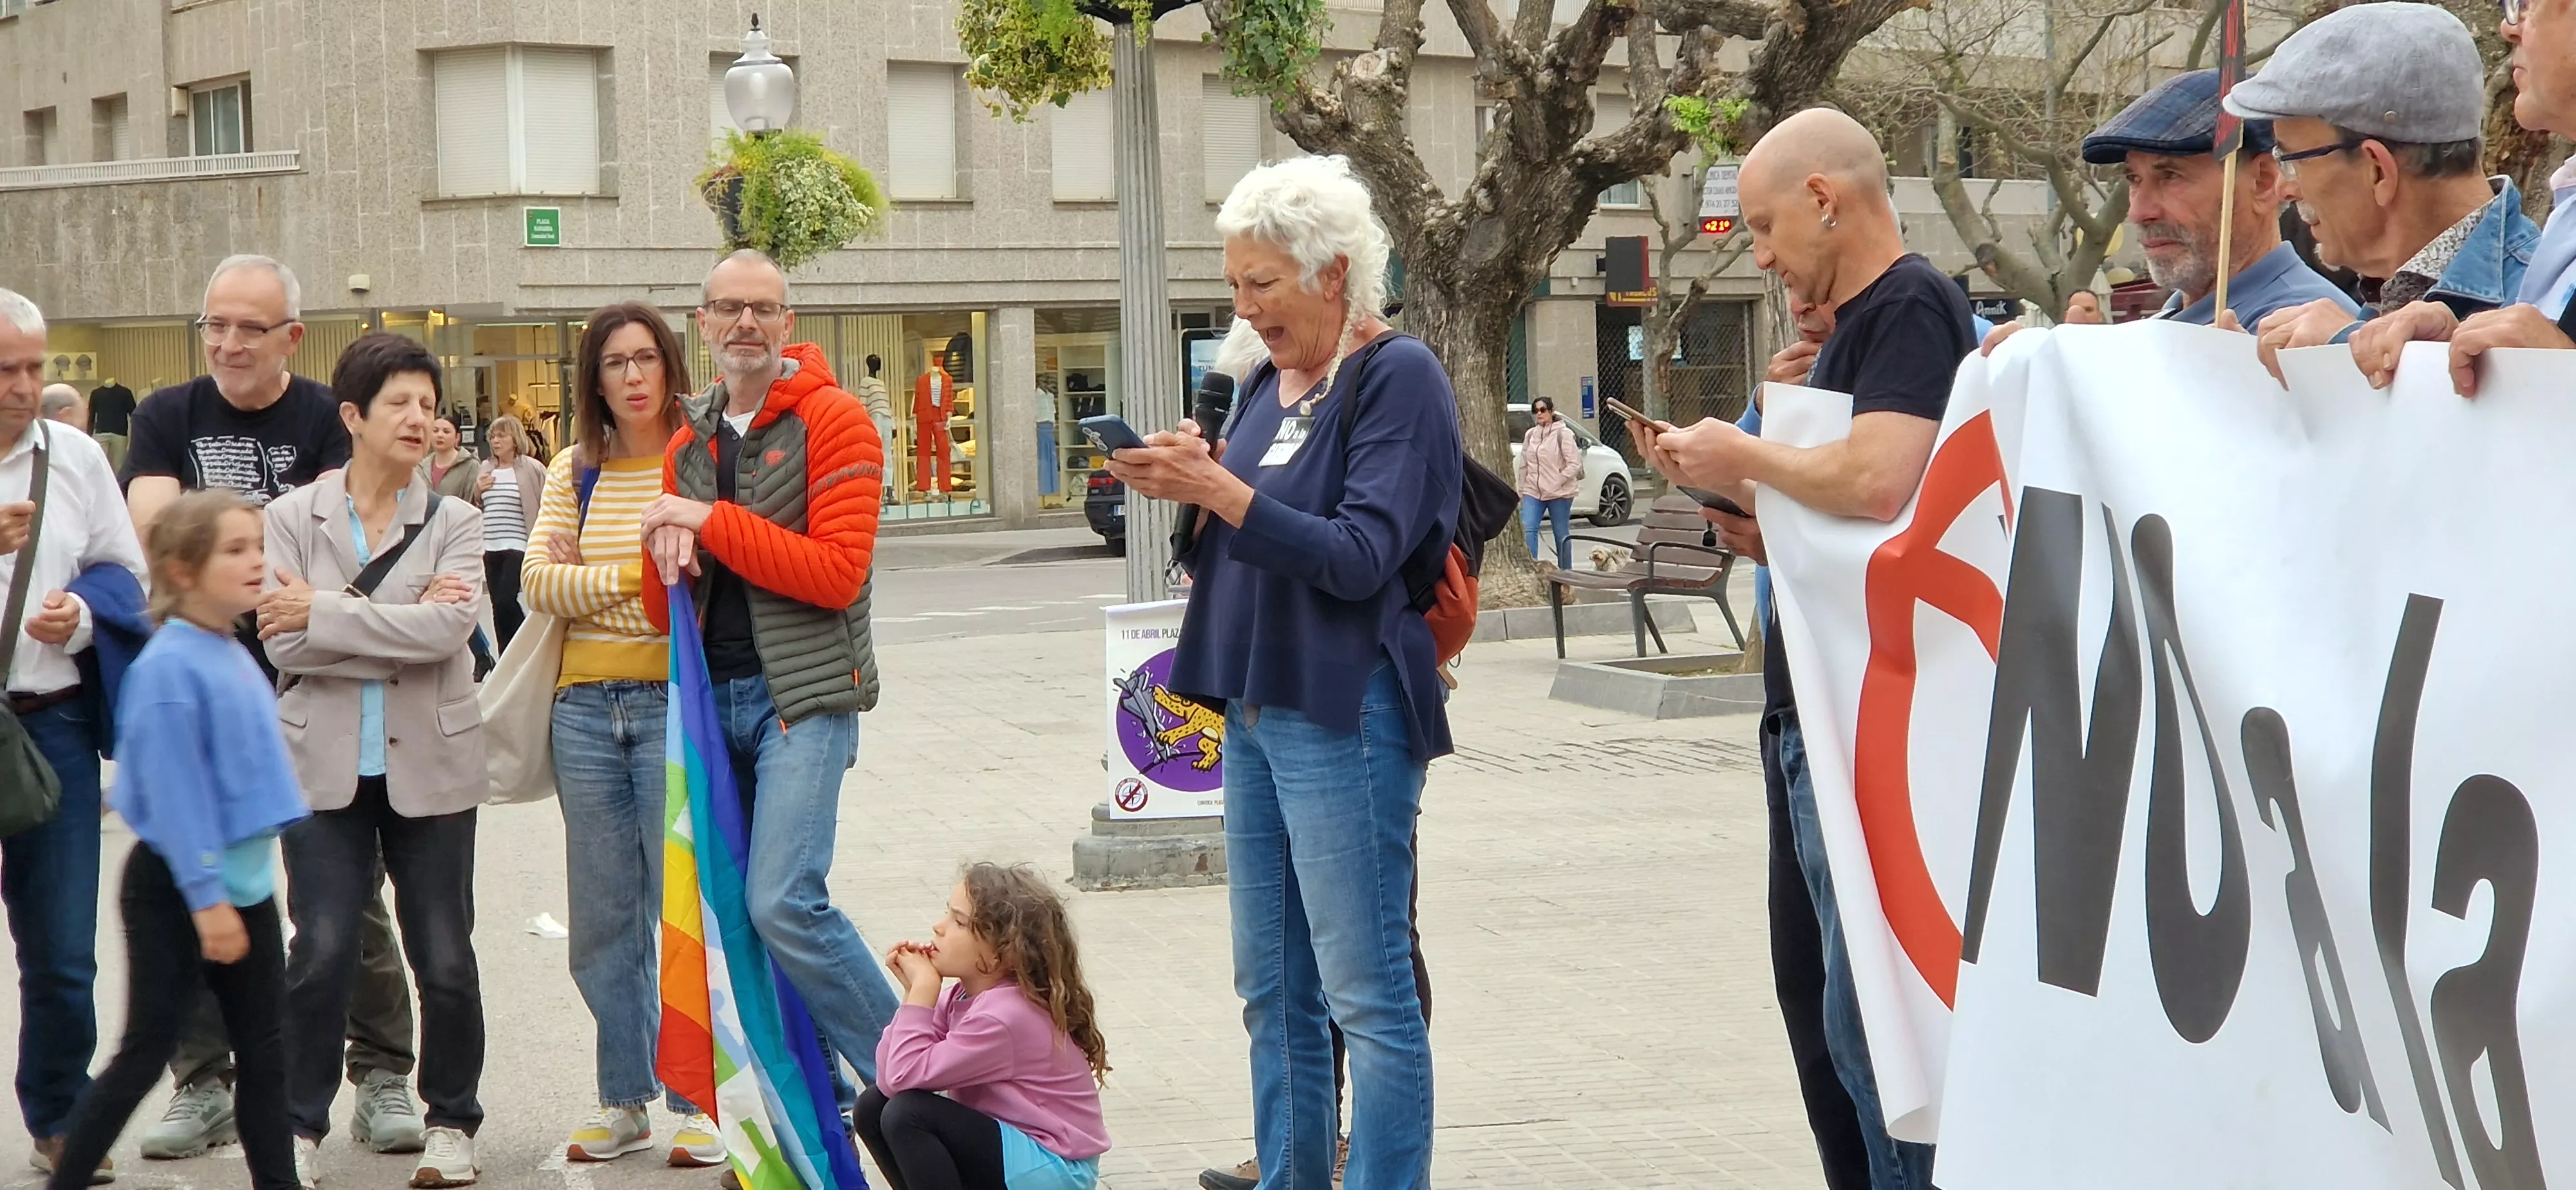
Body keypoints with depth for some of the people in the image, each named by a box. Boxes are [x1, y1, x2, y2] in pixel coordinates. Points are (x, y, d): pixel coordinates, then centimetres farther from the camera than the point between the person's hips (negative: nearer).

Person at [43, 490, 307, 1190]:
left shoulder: (235, 657, 7)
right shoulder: (169, 668, -18)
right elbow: (175, 793, -21)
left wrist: (242, 882, 18)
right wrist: (206, 899, -22)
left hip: (244, 880, 8)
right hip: (174, 891, -8)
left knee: (265, 1052, 10)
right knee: (146, 1053, 0)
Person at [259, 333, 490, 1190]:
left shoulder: (453, 523, 2)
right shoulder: (293, 518, 1)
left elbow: (449, 628, -15)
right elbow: (283, 644, -10)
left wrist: (325, 612, -15)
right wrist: (397, 627, -14)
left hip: (430, 767, 1)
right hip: (326, 766, -1)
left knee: (444, 957, 5)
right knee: (322, 951, -4)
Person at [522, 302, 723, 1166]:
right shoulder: (576, 472, 11)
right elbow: (538, 580, -1)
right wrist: (636, 576, -14)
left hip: (676, 702, -4)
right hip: (587, 706, 4)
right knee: (603, 918, 9)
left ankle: (695, 1103, 5)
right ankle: (624, 1101, 19)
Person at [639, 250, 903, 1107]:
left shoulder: (834, 423, -5)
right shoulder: (688, 445, 15)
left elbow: (839, 573, -15)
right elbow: (666, 615, 16)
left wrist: (712, 523, -15)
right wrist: (666, 556, -7)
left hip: (803, 693, -7)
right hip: (714, 695, 7)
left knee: (784, 905, -18)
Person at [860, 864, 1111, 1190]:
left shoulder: (1003, 1016, -24)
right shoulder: (968, 995, 3)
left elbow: (905, 1076, -27)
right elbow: (889, 1078, -4)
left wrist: (923, 989, -20)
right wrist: (914, 989, -11)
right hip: (1015, 1140, 9)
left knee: (906, 1115, -22)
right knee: (873, 1107, 2)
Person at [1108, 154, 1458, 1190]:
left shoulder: (1397, 377, -9)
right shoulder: (1271, 384, 14)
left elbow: (1359, 558, -17)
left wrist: (1219, 490, -21)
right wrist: (1183, 487, 0)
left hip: (1346, 715, -9)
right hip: (1254, 709, 9)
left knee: (1367, 992, -6)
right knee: (1272, 990, 12)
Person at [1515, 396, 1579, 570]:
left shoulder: (1563, 434, -6)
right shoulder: (1530, 435, 11)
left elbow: (1575, 464, -9)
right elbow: (1524, 466, 15)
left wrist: (1557, 482, -14)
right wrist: (1521, 491, 12)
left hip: (1559, 494, -4)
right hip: (1533, 492, 4)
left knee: (1562, 534, 4)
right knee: (1528, 529, -13)